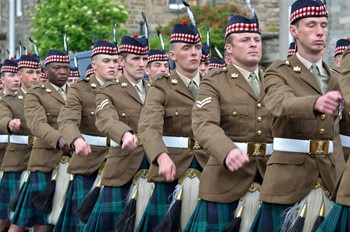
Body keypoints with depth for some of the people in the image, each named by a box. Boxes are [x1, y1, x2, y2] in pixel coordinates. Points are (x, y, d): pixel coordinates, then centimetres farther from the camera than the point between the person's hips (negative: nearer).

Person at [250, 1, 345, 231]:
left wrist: (341, 175, 13)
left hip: (331, 179, 5)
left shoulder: (335, 79, 14)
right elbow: (281, 104, -26)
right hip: (289, 180, -5)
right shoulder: (279, 73, -3)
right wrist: (316, 103, -46)